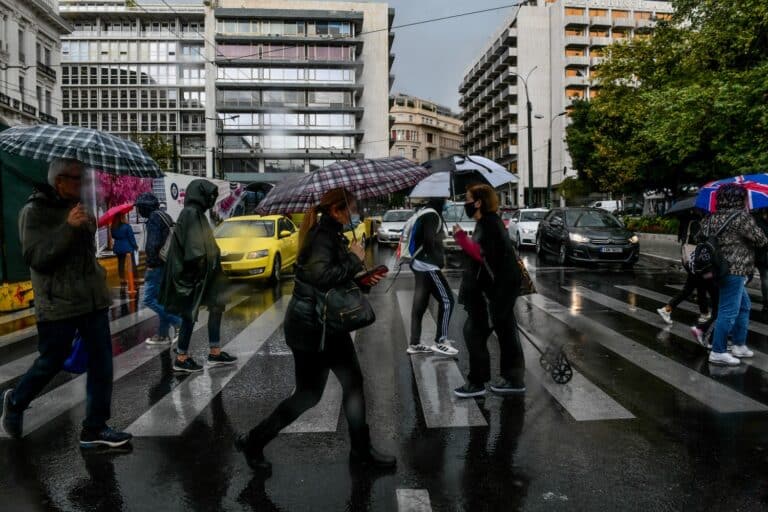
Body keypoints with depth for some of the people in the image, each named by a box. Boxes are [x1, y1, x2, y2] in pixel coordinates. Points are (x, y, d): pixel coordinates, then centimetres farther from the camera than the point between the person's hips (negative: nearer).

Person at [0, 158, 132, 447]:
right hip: (58, 304, -6)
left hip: (93, 299, 6)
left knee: (101, 361, 3)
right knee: (51, 362, 7)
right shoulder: (35, 211, -8)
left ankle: (94, 428, 12)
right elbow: (34, 257, -19)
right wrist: (68, 227, -28)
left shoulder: (78, 207, 12)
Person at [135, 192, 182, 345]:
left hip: (159, 265, -10)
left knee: (149, 299, -7)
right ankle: (162, 335, 17)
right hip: (168, 263, 10)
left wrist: (151, 263, -16)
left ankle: (178, 322, -11)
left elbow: (154, 243, -22)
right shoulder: (165, 216, 18)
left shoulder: (154, 218, -12)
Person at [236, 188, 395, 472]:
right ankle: (253, 442, 19)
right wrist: (353, 259, -23)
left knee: (353, 383, 12)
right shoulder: (322, 237, -19)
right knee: (309, 394, 2)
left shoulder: (332, 235, 11)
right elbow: (321, 277, -36)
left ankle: (361, 451, 25)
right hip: (310, 327, -10)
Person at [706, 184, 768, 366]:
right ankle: (717, 352, 1)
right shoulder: (741, 216, -11)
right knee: (728, 311, -4)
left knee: (744, 306, 21)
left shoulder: (712, 218, 11)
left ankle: (739, 345, 28)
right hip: (734, 271, -9)